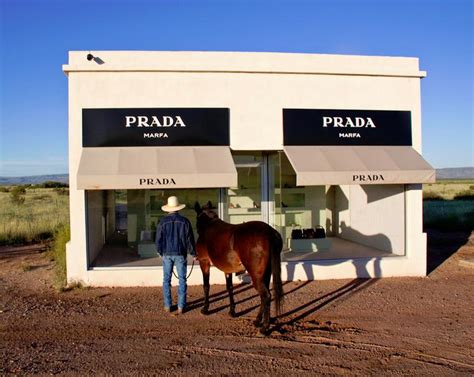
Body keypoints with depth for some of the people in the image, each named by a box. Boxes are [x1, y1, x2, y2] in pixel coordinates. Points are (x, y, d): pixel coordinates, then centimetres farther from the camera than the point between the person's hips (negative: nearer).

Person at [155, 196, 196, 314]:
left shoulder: (163, 221, -3)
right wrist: (193, 253, 8)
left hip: (167, 254, 1)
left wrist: (160, 252, 18)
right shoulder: (184, 221, -5)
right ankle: (181, 307, 8)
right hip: (181, 254, -1)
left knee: (167, 280, 11)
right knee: (182, 280, 7)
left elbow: (158, 239, 1)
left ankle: (167, 306, 15)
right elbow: (190, 239, -2)